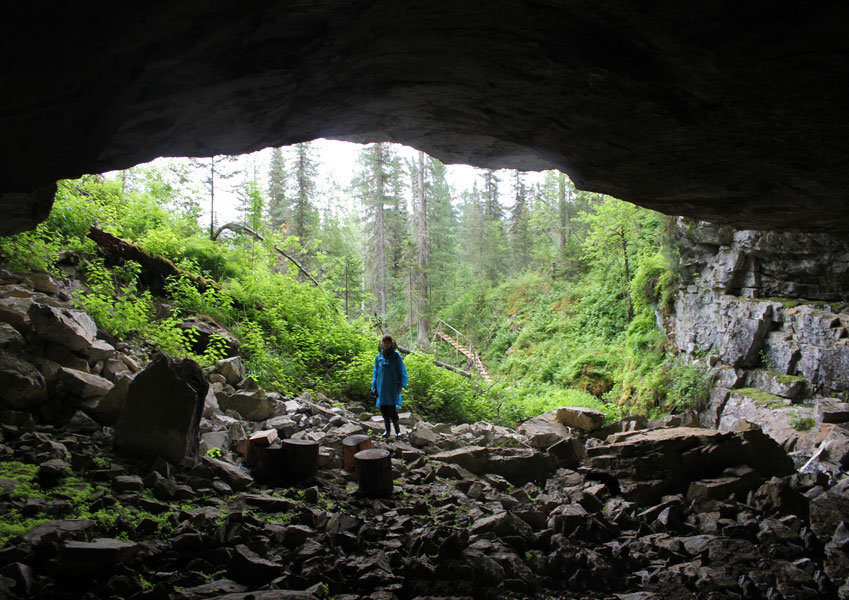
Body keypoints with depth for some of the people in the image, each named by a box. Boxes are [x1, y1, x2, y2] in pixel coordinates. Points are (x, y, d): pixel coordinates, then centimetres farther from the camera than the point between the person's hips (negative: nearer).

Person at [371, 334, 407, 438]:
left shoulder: (396, 356, 0)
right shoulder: (378, 357, 10)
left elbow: (401, 371, 0)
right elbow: (375, 372, 15)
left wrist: (401, 385, -8)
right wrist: (374, 387, 9)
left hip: (392, 387, -4)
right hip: (381, 386, 4)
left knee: (392, 408, -11)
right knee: (383, 408, 4)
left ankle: (397, 430, 1)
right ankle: (388, 430, 15)